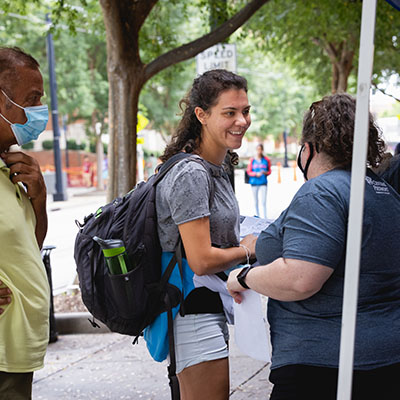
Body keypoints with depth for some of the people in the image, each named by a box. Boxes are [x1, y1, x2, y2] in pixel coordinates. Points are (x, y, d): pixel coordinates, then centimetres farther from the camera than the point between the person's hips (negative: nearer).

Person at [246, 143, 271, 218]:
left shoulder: (266, 160, 5)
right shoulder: (252, 160, 3)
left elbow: (269, 171, 12)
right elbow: (249, 172, 5)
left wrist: (265, 172, -10)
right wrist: (256, 174, -11)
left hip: (263, 182, -1)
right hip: (254, 182, 1)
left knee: (263, 202, -7)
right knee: (255, 202, 7)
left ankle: (265, 218, -6)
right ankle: (257, 217, 18)